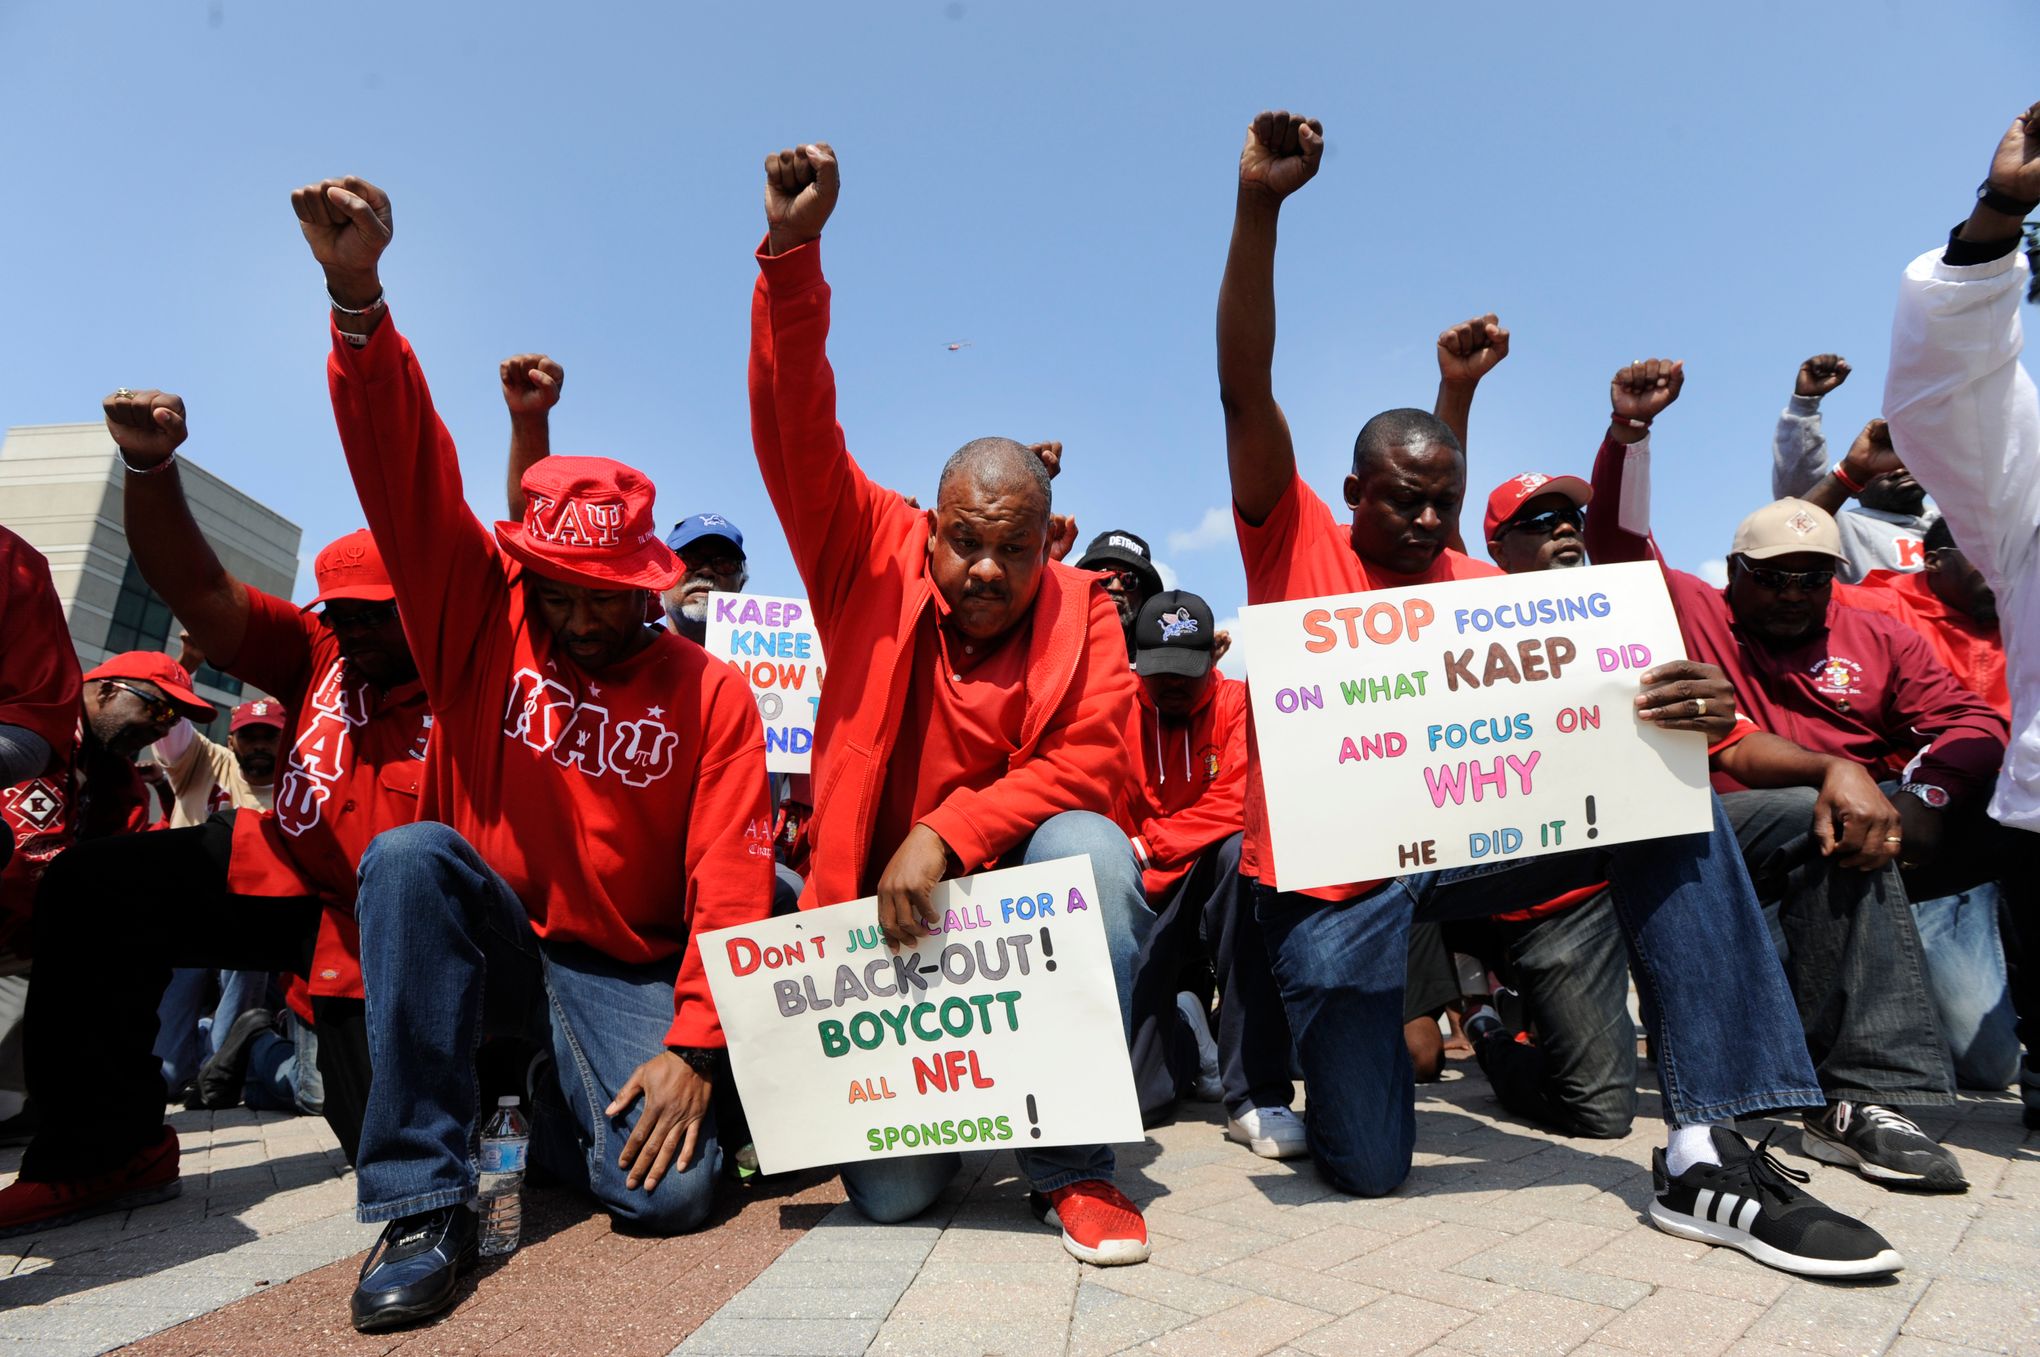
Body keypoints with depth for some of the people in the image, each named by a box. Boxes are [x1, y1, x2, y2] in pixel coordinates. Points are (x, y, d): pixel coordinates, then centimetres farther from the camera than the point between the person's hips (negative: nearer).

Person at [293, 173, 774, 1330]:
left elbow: (730, 887, -13)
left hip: (623, 973, -1)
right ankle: (424, 1201, -21)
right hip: (481, 934, 2)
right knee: (409, 856, -31)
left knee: (668, 1188, -21)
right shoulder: (483, 619, -4)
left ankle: (565, 1105, 18)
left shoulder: (712, 695, -8)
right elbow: (408, 480, -18)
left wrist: (691, 1045, -21)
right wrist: (359, 300, -32)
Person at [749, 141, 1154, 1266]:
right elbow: (796, 433, -10)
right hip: (884, 903, 0)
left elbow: (1090, 764, -11)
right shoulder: (876, 564, -1)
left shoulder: (1082, 612, -1)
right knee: (888, 1192, -10)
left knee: (1088, 847, -34)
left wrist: (949, 833, -23)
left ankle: (1073, 1164, -17)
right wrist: (791, 250, -20)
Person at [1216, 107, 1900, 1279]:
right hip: (1331, 875, -3)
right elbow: (1246, 391, -15)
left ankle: (1706, 1155, -18)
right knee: (1368, 1166, -7)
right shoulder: (1298, 546, -3)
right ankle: (1310, 1057, 29)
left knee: (1666, 803, -19)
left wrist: (1679, 723, -26)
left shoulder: (1489, 595, 7)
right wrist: (1260, 209, -25)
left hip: (1457, 843, 4)